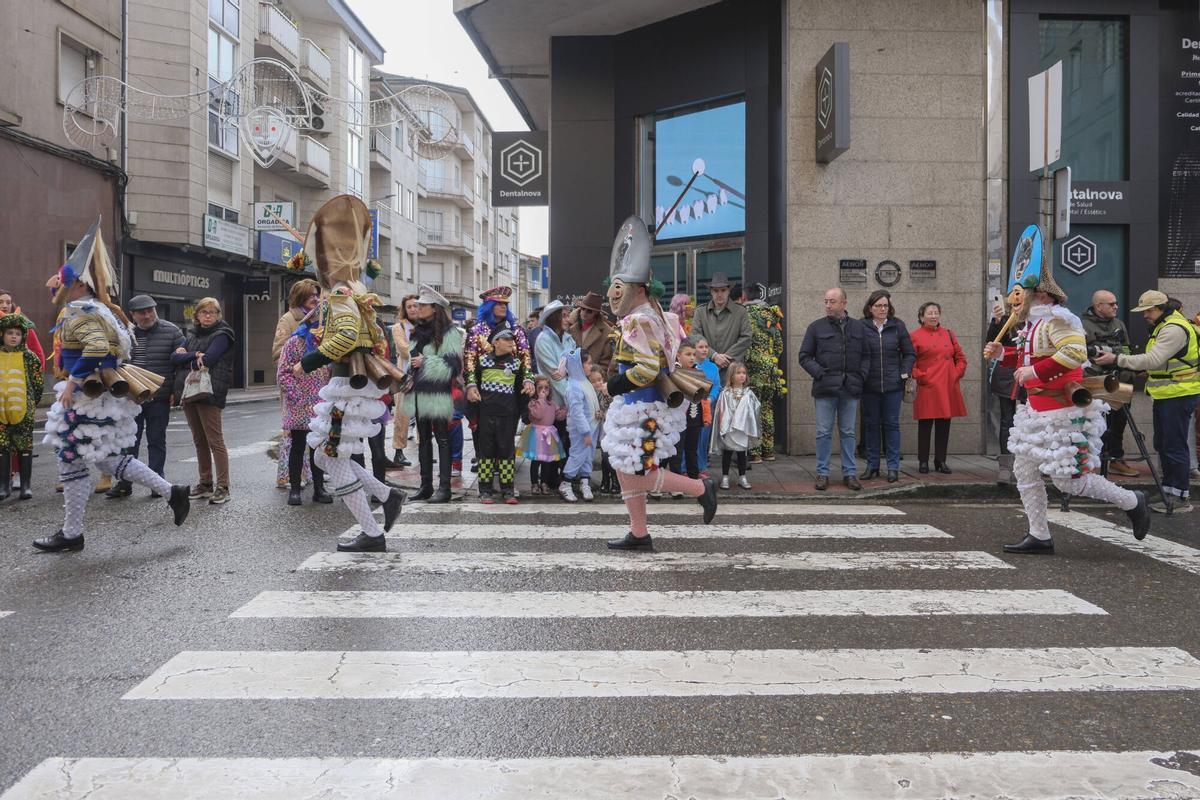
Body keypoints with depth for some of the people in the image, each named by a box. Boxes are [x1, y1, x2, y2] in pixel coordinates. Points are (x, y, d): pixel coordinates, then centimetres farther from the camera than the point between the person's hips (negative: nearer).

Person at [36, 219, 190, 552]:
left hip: (89, 400, -10)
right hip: (99, 396, 10)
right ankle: (172, 492, 14)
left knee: (72, 461, 2)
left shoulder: (82, 314, -17)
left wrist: (73, 382, -30)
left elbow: (97, 347, -34)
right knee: (107, 458, 16)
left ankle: (70, 535, 13)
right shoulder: (94, 308, 13)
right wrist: (59, 289, 28)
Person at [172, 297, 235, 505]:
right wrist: (195, 355, -10)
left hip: (209, 393, -7)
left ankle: (222, 487, -4)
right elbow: (174, 357, 6)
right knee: (199, 441, 12)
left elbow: (207, 360, -17)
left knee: (215, 441, -7)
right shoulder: (193, 335, 19)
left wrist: (185, 357, 0)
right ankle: (205, 483, 20)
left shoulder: (221, 335, -3)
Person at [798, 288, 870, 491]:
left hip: (850, 389, 2)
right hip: (825, 388, -2)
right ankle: (822, 473, 9)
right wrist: (819, 373, -10)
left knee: (848, 432, 8)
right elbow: (804, 356, 4)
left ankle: (850, 472, 15)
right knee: (824, 432, 1)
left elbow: (866, 356, 15)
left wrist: (861, 377, 0)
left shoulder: (858, 328, 11)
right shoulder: (816, 327, 4)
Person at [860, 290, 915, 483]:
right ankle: (872, 465, 17)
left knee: (891, 424, 4)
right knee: (871, 425, 7)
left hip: (893, 385, 1)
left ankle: (893, 467, 10)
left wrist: (905, 373, -2)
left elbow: (910, 353, 10)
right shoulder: (861, 327, -2)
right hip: (869, 386, 0)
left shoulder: (898, 326, 4)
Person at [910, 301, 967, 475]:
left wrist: (957, 374, 3)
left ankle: (941, 461, 17)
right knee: (925, 425, 1)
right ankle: (923, 462, 11)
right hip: (927, 389, -4)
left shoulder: (949, 334, 13)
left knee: (944, 425, 7)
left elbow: (960, 357, 16)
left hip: (948, 388, 4)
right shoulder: (915, 336, 0)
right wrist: (920, 377, -10)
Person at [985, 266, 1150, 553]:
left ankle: (1131, 502, 19)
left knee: (1067, 480, -4)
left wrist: (1035, 371, -29)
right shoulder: (1033, 321, 14)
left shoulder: (1057, 318, -16)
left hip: (1061, 412, -10)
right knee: (1024, 471, 8)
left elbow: (1076, 352, -31)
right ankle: (1039, 537, 16)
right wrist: (1003, 353, 12)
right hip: (1036, 409, 10)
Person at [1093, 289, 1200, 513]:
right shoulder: (1162, 326, 16)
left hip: (1179, 395, -11)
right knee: (1163, 444, 14)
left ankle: (1181, 498, -1)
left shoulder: (1175, 329, -17)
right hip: (1165, 394, 11)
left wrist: (1117, 359, -25)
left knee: (1175, 446, -7)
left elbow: (1153, 359, -26)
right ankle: (1169, 492, 23)